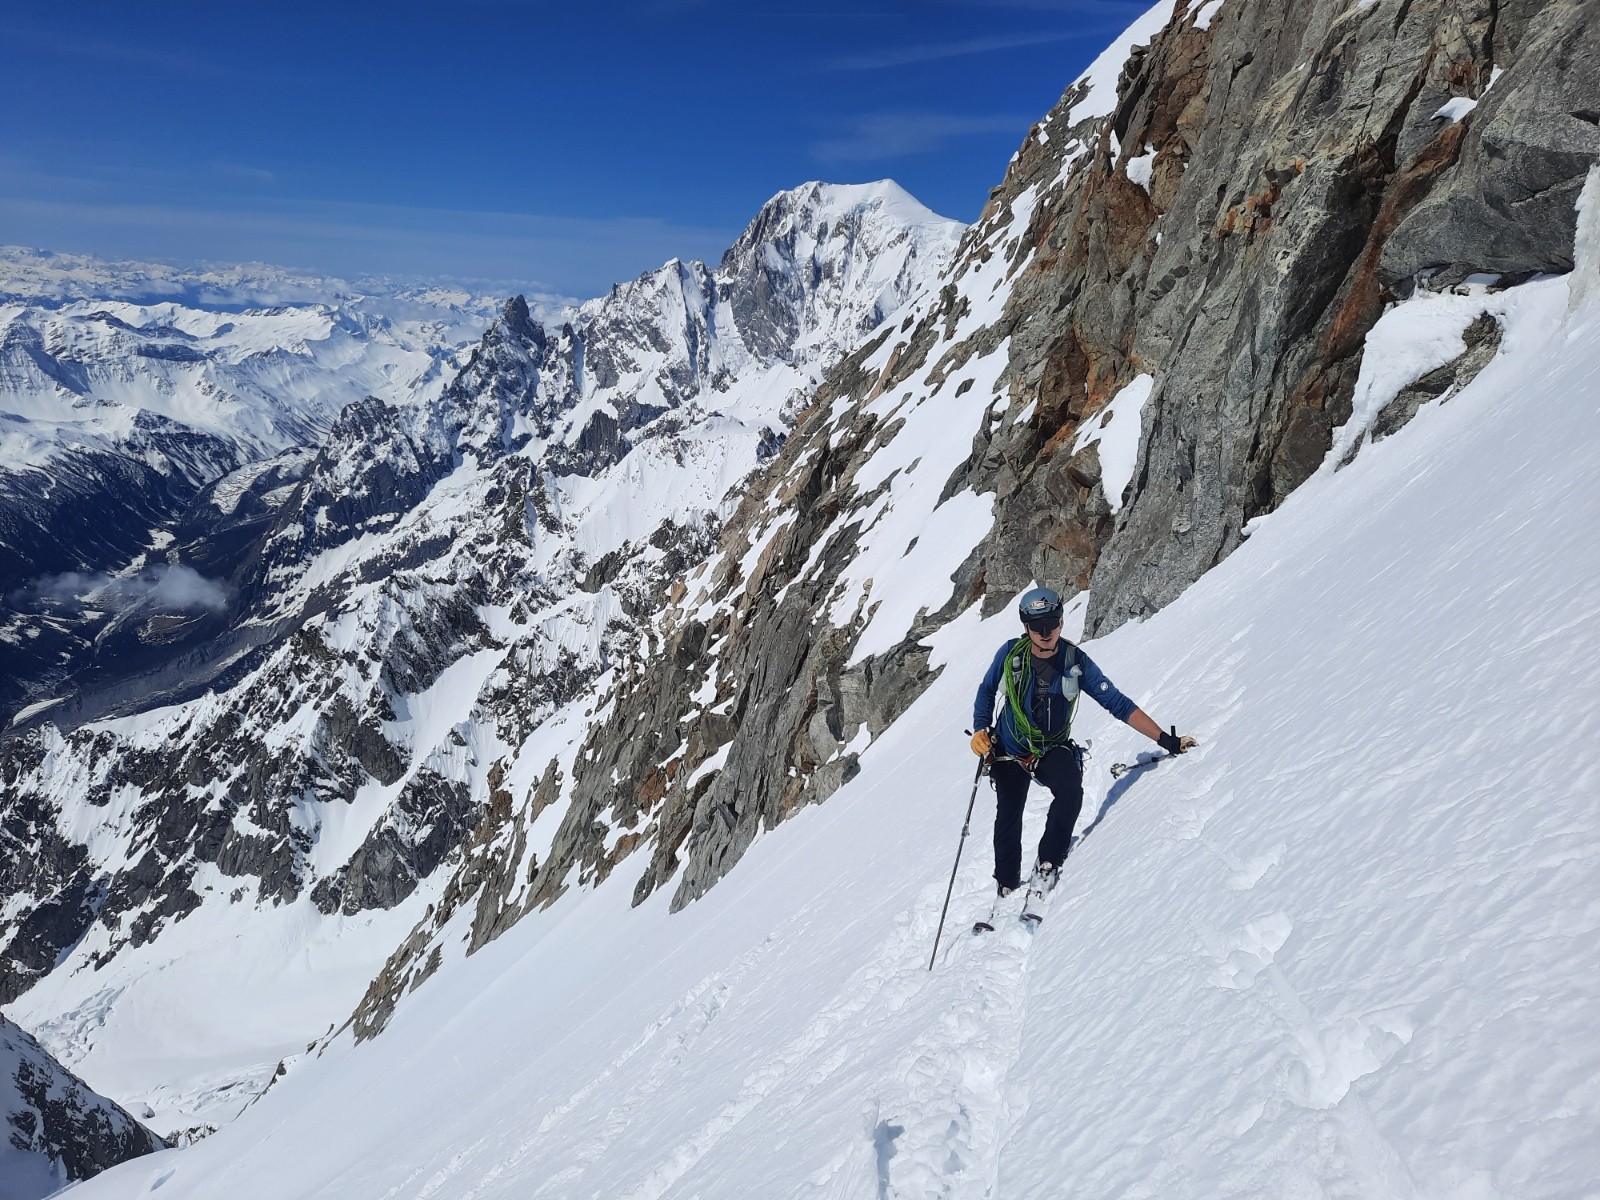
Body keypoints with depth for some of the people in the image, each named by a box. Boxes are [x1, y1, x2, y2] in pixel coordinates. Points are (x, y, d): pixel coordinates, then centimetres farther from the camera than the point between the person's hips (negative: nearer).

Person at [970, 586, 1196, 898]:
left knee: (1071, 792, -28)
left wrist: (1166, 740, -18)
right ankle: (1007, 886, 22)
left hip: (1052, 750, 0)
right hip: (1010, 750, 1)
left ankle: (1048, 864, -6)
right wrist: (981, 730, -10)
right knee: (1008, 817, -3)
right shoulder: (1011, 654, -14)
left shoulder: (1076, 661, -14)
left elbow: (1117, 703, -13)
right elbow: (986, 691, 4)